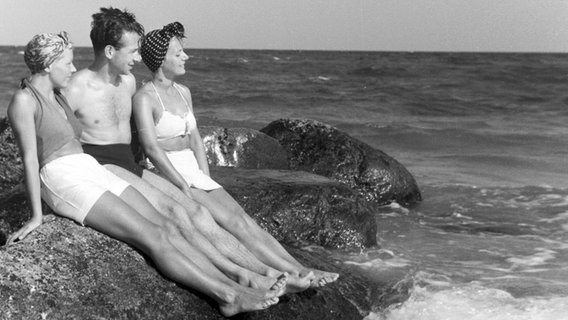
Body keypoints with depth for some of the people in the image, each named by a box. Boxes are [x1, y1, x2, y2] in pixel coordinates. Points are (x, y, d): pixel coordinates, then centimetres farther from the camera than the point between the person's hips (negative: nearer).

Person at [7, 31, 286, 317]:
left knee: (167, 228, -9)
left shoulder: (56, 97, 20)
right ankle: (228, 297, -18)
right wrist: (36, 216, -13)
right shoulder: (23, 100, -7)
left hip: (95, 173, 9)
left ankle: (234, 289, -16)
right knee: (153, 237, -18)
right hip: (64, 183, -9)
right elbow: (29, 159, -11)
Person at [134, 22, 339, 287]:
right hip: (166, 178, -7)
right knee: (233, 222, -19)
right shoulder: (145, 98, -10)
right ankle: (295, 275, -24)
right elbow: (152, 149, -18)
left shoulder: (183, 93, 14)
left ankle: (299, 269, -23)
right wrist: (186, 190, -20)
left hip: (195, 174, 7)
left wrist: (207, 182, 2)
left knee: (243, 217, -13)